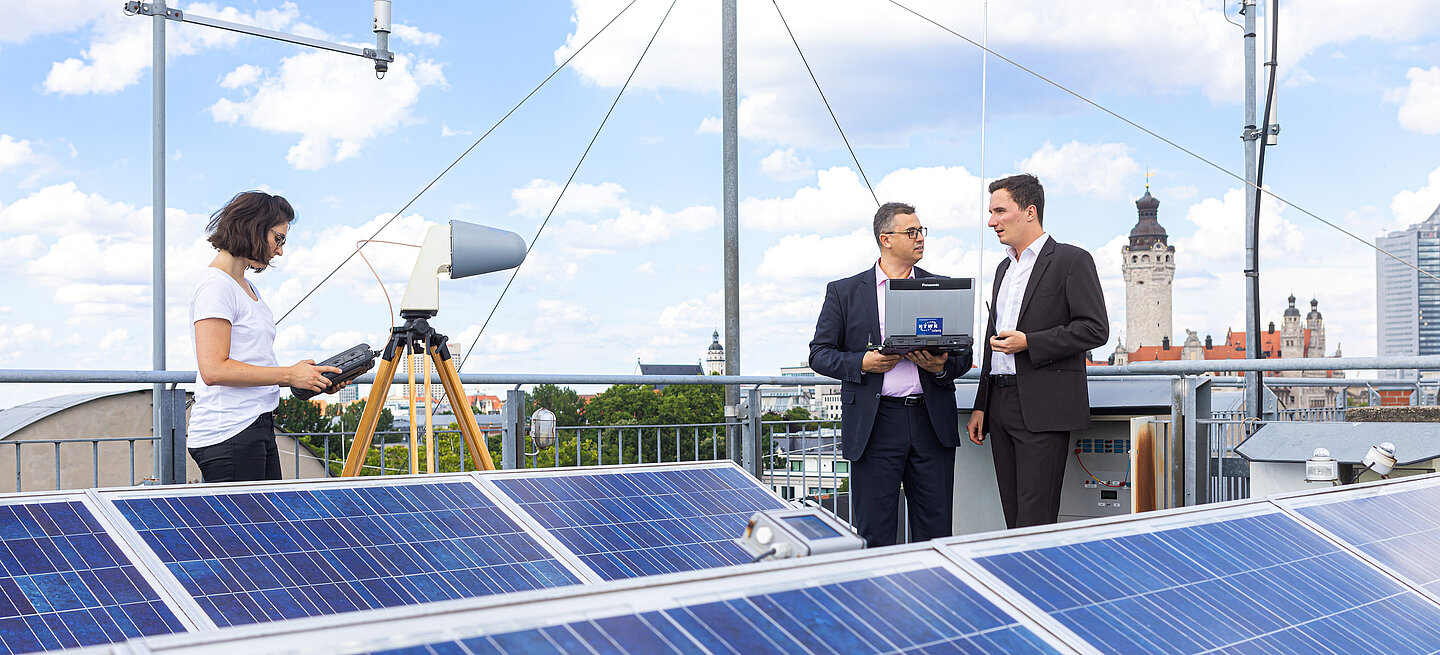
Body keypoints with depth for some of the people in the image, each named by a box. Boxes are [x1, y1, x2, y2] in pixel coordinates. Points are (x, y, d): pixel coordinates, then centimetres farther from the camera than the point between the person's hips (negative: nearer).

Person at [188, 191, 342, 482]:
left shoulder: (249, 288, 20)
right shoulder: (215, 284, -10)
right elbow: (214, 369, -19)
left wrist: (312, 378, 7)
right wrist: (289, 375, -15)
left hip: (259, 427, 9)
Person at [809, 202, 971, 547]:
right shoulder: (844, 292, 7)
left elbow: (964, 354, 13)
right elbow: (820, 353, 5)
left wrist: (942, 366, -9)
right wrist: (862, 363, -12)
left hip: (932, 423, 2)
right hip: (875, 424, -2)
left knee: (936, 534, 4)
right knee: (875, 536, 1)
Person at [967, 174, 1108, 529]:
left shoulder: (1071, 261, -3)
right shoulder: (1004, 268, 21)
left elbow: (1095, 329, -10)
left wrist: (1028, 342, -16)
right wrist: (980, 406, 20)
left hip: (1043, 409, -7)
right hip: (1001, 405, 8)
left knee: (1034, 522, -10)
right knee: (1014, 517, 7)